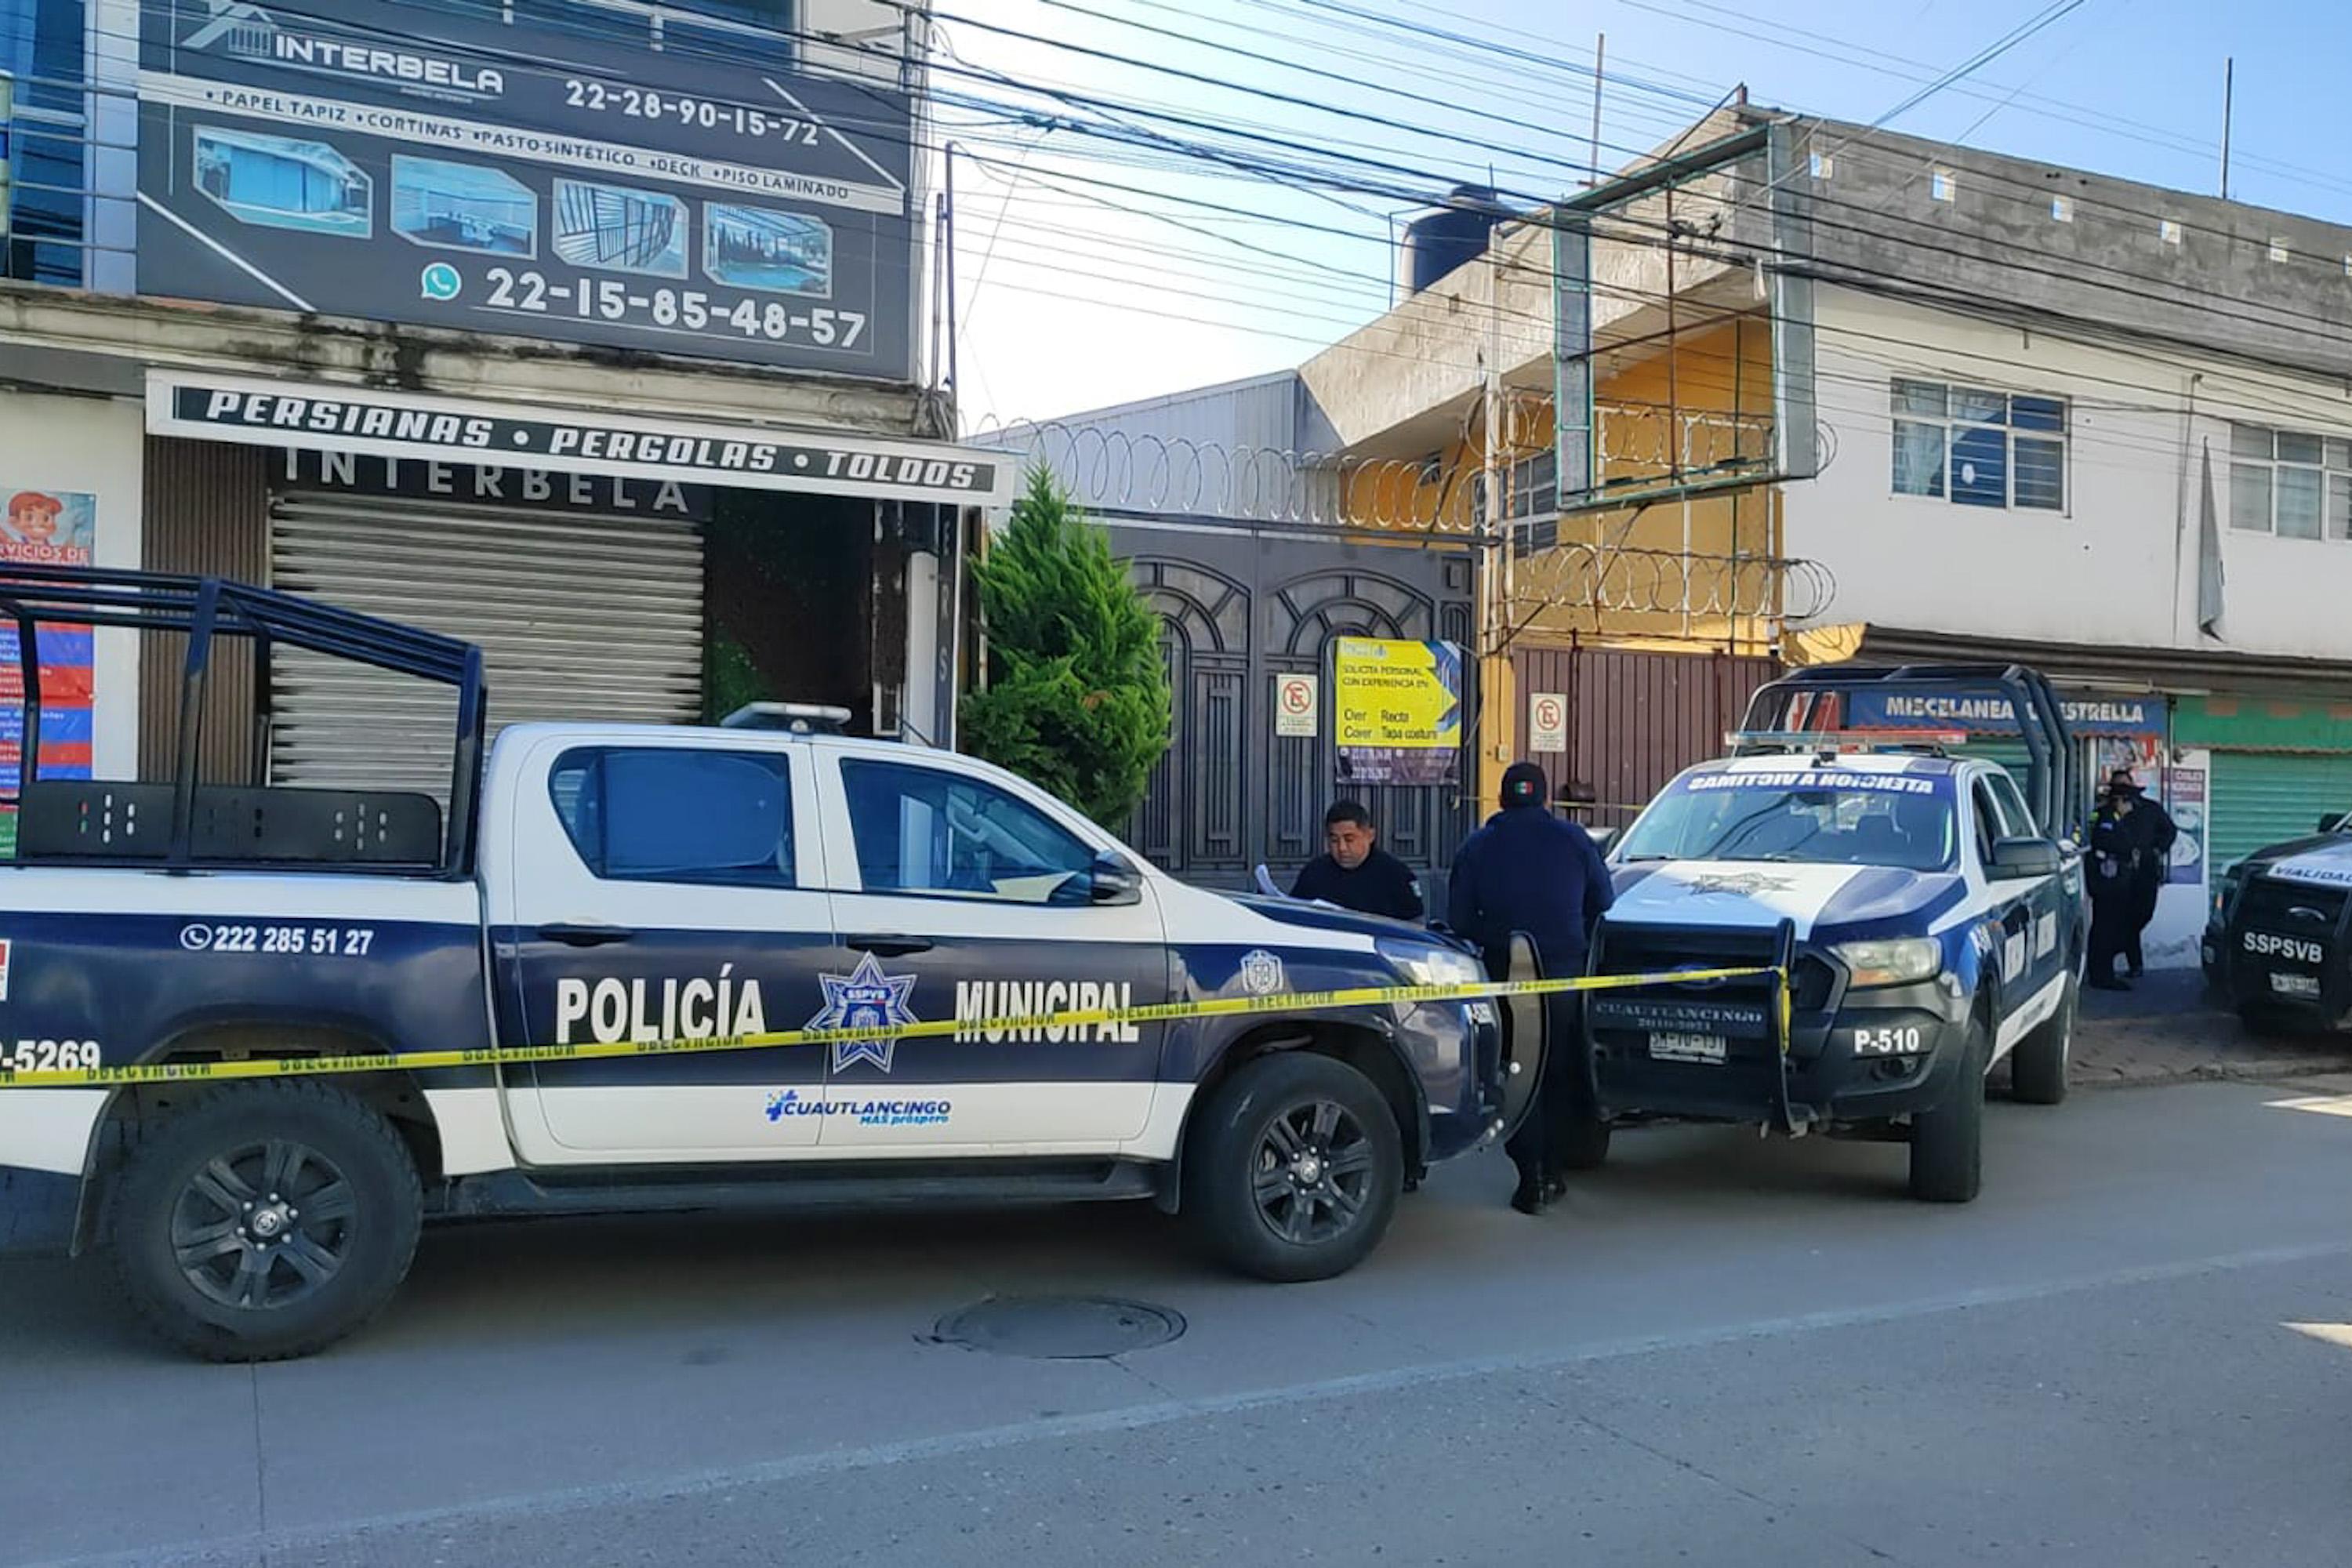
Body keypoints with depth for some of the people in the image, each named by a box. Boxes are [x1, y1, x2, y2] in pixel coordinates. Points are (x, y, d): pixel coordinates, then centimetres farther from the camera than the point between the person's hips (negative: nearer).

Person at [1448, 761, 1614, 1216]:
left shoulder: (1477, 847, 3)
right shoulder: (1575, 840, 4)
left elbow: (1458, 921, 3)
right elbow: (1603, 908, 8)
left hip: (1506, 974, 0)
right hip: (1567, 973, 1)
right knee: (1563, 1076, 12)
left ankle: (1531, 1178, -1)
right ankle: (1552, 1171, 14)